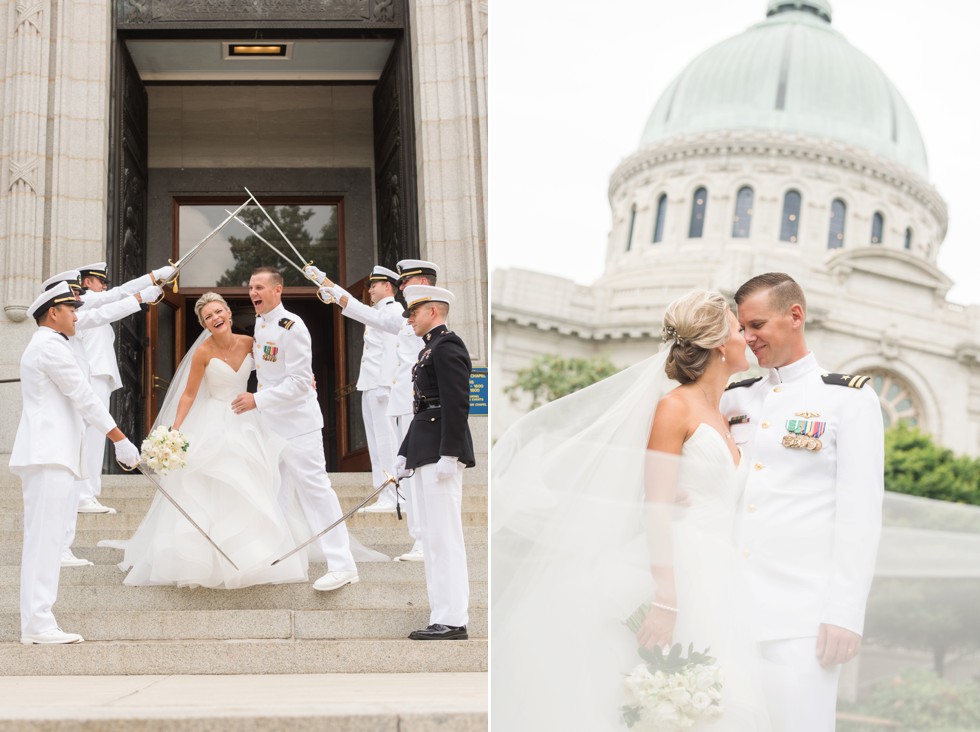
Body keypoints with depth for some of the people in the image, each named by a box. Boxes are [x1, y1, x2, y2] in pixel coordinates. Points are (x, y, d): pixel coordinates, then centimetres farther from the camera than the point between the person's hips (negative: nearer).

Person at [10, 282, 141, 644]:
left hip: (48, 454, 11)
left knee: (44, 539, 8)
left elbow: (75, 400, 25)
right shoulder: (51, 346, -10)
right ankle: (38, 624, -13)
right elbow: (84, 397, -12)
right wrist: (120, 439, -10)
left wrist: (117, 439, 24)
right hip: (49, 455, -11)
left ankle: (36, 622, 8)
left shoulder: (42, 346, 24)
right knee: (44, 537, -12)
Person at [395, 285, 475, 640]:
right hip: (426, 454, 11)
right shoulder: (430, 350, 22)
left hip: (441, 453, -11)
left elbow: (456, 404, -18)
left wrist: (449, 455, -23)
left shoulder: (447, 345, -10)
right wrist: (404, 454, 20)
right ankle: (441, 615, 14)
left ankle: (452, 621, -7)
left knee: (445, 537, -9)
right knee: (433, 537, 10)